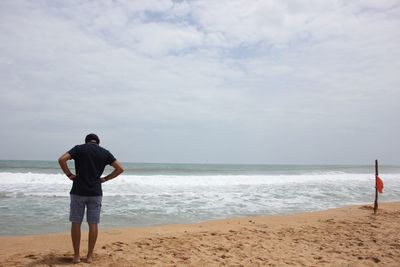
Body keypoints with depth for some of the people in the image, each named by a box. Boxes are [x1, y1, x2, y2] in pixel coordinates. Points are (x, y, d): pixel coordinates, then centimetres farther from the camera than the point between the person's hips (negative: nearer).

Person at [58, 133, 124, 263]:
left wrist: (69, 175, -3)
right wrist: (105, 178, 7)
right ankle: (89, 256, 13)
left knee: (76, 223, 8)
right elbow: (120, 168, 2)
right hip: (95, 192, 1)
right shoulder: (105, 152, 6)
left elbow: (61, 159, -12)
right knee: (93, 224, 8)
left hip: (78, 191, -1)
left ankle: (76, 256, 13)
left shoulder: (79, 148, 2)